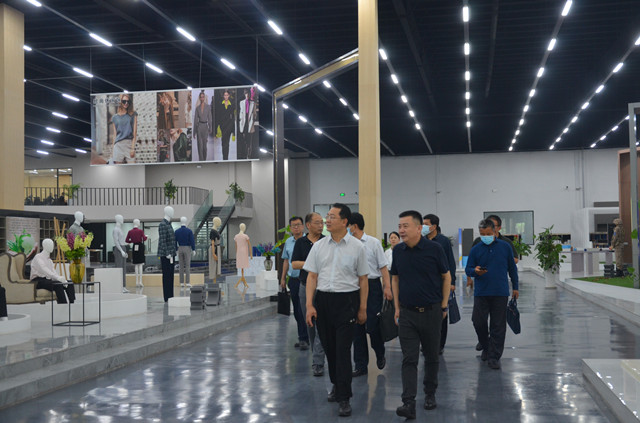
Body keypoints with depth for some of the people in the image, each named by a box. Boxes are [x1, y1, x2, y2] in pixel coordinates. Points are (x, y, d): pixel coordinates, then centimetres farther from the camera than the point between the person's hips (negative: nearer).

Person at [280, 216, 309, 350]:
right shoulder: (288, 242, 12)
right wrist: (283, 277, 18)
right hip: (293, 279, 6)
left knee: (304, 310, -7)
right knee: (296, 310, 11)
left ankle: (304, 338, -2)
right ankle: (302, 337, 21)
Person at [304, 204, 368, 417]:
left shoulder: (357, 247, -2)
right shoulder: (319, 246, 6)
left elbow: (363, 280, 2)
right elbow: (312, 276, 6)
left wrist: (362, 309, 0)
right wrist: (309, 305, -2)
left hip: (346, 300, -4)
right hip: (323, 299, 4)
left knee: (343, 349, -7)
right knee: (329, 348, 13)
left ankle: (344, 398, -1)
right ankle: (336, 384, 34)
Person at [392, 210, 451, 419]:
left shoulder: (434, 249, -8)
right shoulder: (398, 251, 2)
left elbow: (446, 277, 1)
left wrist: (444, 305, 0)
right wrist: (397, 307, 8)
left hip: (431, 312, -2)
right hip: (407, 313, 2)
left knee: (431, 356, 12)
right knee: (409, 359, -4)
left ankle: (430, 394, 30)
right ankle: (408, 403, -8)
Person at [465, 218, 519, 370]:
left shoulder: (505, 247, 4)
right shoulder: (475, 250, 4)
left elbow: (512, 268, 13)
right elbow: (467, 269, 6)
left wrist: (515, 287, 14)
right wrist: (475, 271, -17)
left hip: (500, 293, 0)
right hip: (481, 293, 0)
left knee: (498, 326, 1)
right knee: (478, 322, -2)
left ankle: (494, 356, 8)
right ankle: (485, 346, 25)